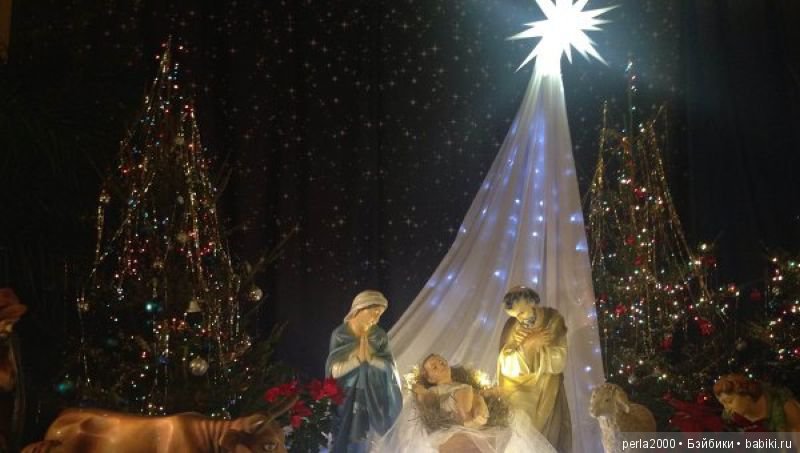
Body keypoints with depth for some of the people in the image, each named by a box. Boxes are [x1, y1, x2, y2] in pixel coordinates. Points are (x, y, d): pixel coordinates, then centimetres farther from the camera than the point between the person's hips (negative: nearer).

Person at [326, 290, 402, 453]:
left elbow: (390, 367, -7)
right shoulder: (339, 335, -10)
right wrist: (358, 358, -25)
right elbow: (334, 369, -15)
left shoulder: (379, 336, -3)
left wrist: (370, 358, -23)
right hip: (344, 397, -2)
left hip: (371, 398, 2)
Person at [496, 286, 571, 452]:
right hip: (518, 396, 1)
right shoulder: (512, 327, -5)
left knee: (547, 440, 0)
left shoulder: (553, 320, -7)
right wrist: (527, 345, -19)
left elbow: (559, 362, -14)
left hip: (547, 395, 0)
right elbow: (506, 367, -11)